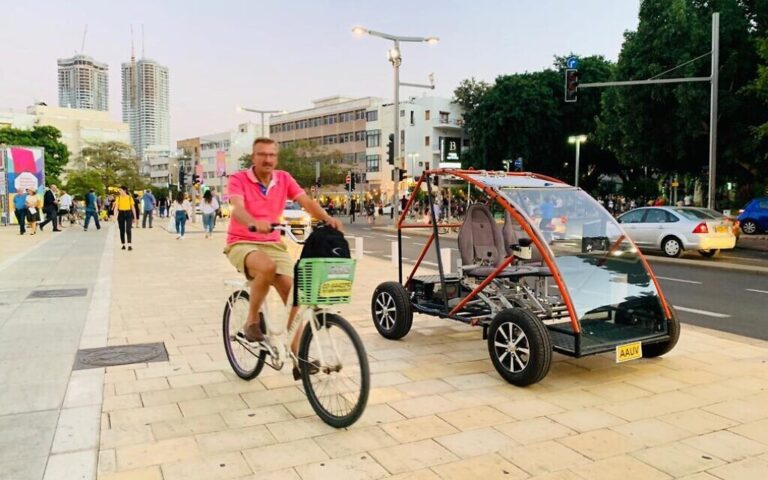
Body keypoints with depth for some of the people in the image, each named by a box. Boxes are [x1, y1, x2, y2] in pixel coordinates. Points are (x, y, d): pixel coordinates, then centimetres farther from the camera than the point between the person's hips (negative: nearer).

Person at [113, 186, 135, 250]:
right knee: (122, 230, 6)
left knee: (128, 229, -12)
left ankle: (130, 245, -16)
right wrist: (115, 216, -13)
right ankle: (123, 245, 16)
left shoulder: (130, 198, 0)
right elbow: (116, 207, -2)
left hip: (128, 214, -2)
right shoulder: (118, 198, 3)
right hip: (121, 214, 2)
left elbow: (133, 207, 4)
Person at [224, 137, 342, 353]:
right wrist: (254, 223, -48)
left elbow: (306, 201, -10)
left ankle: (297, 353, -2)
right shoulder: (238, 179, -8)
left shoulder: (284, 179, 2)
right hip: (242, 243, -4)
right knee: (267, 267, -37)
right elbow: (238, 209, -25)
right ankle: (252, 321, -13)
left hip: (273, 244, 4)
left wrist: (327, 218, -30)